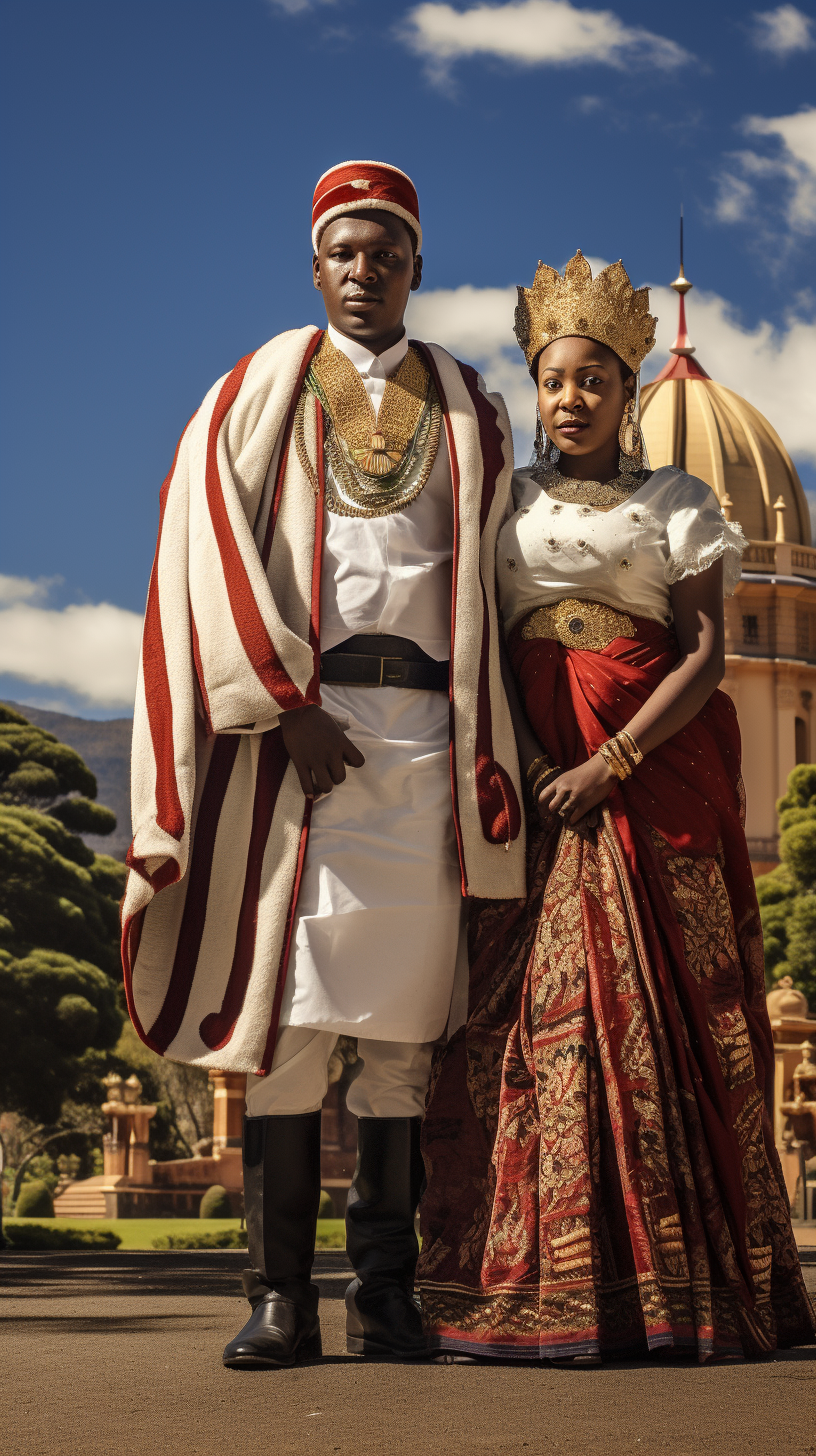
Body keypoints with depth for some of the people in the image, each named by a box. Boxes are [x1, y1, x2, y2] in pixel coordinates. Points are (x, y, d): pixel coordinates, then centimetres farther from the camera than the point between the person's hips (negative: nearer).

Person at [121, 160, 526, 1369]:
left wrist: (486, 752, 1)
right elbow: (210, 549, 0)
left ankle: (386, 1291, 2)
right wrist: (287, 708, -10)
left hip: (422, 725, 2)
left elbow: (491, 585, 13)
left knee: (402, 1006, -1)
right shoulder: (263, 388, 11)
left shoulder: (467, 412, 17)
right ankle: (281, 1294, -5)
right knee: (290, 998, -7)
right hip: (291, 714, -2)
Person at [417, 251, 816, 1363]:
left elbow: (706, 656, 0)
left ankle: (679, 1288, -5)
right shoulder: (506, 502, 17)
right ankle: (540, 1292, -9)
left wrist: (613, 763, -13)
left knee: (667, 1004, -7)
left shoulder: (674, 501, 10)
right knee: (531, 1004, -8)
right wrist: (523, 757, -5)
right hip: (533, 769, 2)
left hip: (656, 764, -2)